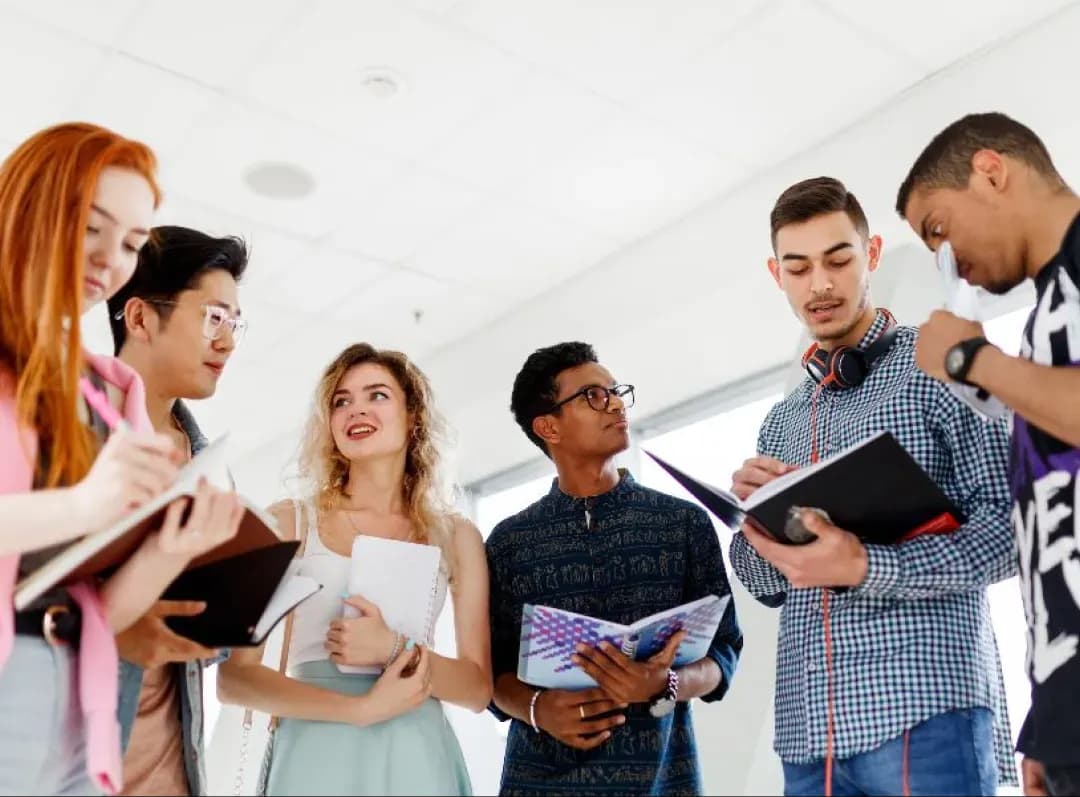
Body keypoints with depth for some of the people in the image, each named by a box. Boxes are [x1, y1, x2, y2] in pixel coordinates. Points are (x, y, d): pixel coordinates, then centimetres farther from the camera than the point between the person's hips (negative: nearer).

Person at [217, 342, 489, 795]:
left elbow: (478, 688, 3)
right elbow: (233, 678, -4)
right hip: (318, 755, -1)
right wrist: (360, 708, -15)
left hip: (417, 758, 2)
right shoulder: (288, 522, 1)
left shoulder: (456, 537, 5)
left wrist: (395, 649, -15)